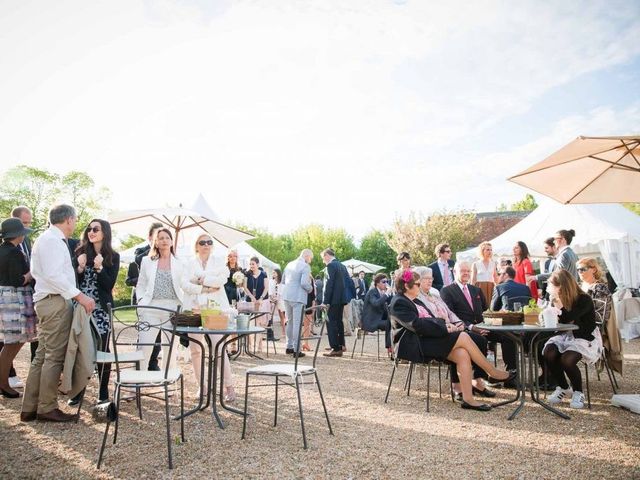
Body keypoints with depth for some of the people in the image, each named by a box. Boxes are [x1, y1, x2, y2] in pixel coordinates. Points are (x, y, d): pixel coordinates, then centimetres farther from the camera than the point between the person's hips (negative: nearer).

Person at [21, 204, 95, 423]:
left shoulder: (47, 239, 19)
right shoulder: (53, 240, -12)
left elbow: (37, 272, 17)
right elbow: (53, 274, -21)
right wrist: (80, 296, -22)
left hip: (47, 301, 10)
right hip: (56, 302, -10)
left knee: (43, 356, 13)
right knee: (54, 356, -3)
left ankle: (30, 408, 19)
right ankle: (47, 408, 4)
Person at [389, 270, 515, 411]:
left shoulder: (414, 301, 22)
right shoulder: (399, 303, -8)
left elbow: (431, 319, 18)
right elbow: (417, 325, -19)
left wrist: (444, 324, -2)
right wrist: (444, 328, -15)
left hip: (426, 340, 9)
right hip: (414, 345, -9)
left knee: (462, 354, -16)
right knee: (463, 337, -18)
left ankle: (468, 398, -15)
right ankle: (493, 372, -3)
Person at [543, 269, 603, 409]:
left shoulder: (584, 300, -18)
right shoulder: (559, 299, 2)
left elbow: (565, 319, -29)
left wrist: (558, 300, -27)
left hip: (586, 339, -6)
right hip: (565, 336, 6)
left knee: (567, 359, -31)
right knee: (549, 354, -22)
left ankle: (578, 392, -2)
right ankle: (563, 388, 3)